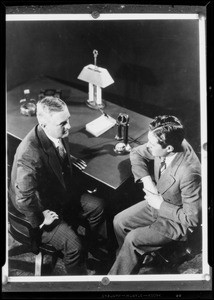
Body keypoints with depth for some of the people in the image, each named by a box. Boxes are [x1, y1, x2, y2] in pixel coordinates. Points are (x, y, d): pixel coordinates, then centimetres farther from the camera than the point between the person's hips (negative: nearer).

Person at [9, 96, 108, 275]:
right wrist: (41, 218, -20)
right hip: (41, 208, -8)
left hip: (62, 194, 8)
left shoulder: (59, 133, -13)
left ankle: (98, 251, 31)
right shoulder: (29, 155, -39)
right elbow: (24, 199, -32)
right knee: (74, 247, -17)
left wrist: (68, 158, 3)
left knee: (98, 206, 6)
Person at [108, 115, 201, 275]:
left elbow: (193, 218, -28)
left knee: (132, 239, -15)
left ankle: (118, 275, 10)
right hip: (158, 202, 7)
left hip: (176, 220, -7)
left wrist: (160, 205, -21)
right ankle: (132, 259, 24)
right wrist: (146, 179, -14)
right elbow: (136, 154, 2)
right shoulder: (163, 146, -18)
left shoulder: (189, 173, -38)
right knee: (119, 221, 3)